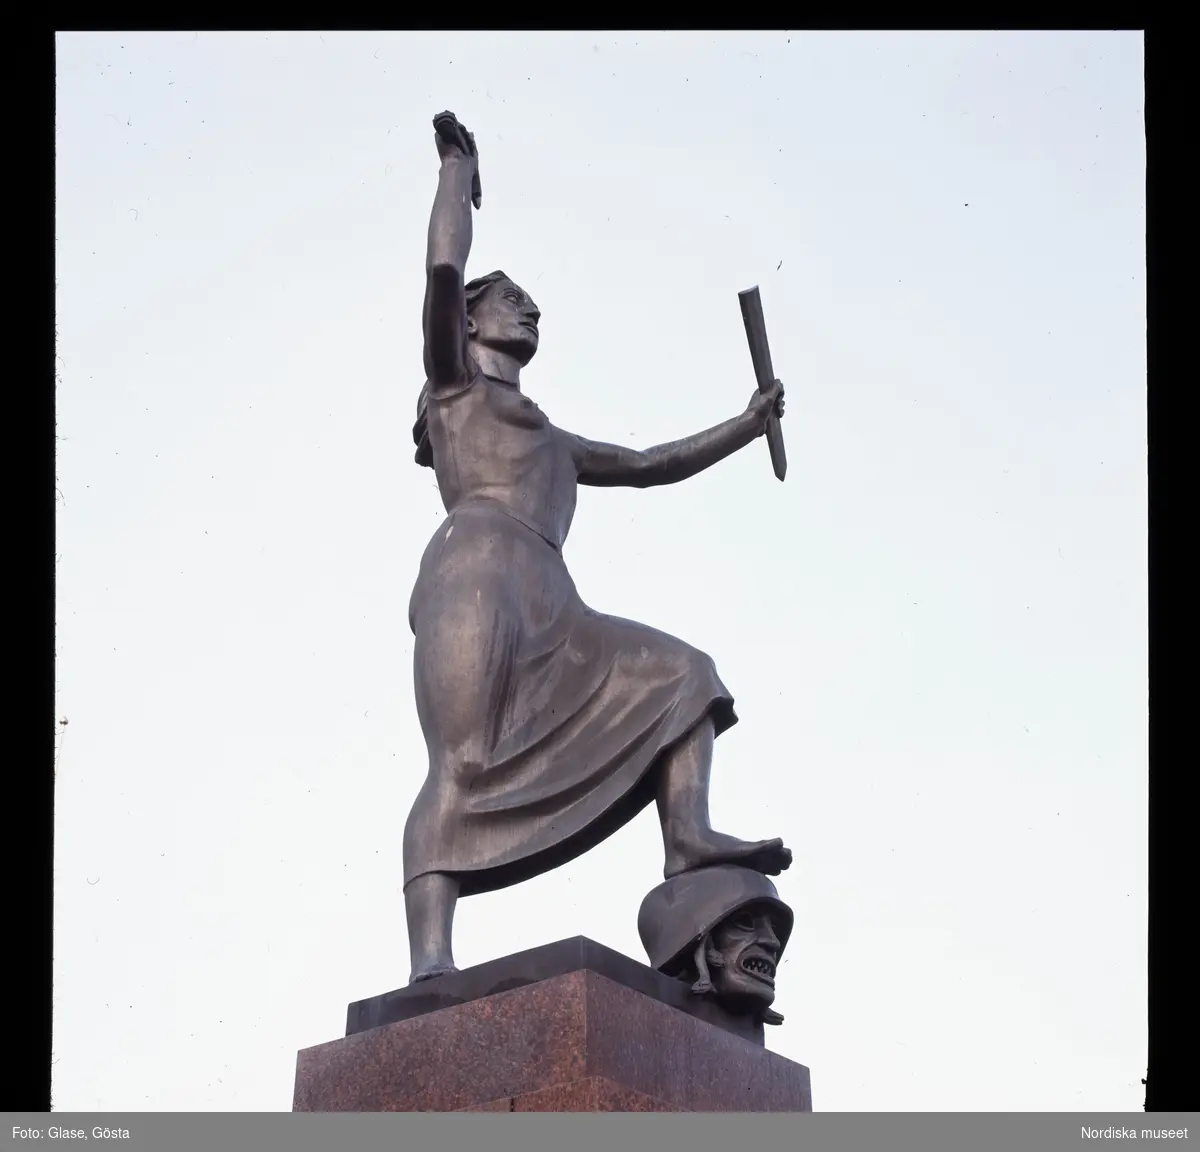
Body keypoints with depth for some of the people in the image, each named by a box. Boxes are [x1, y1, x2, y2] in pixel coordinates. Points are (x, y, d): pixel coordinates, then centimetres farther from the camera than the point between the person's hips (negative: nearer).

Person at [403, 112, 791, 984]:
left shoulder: (547, 439, 38)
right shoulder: (454, 385, 19)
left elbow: (650, 465, 41)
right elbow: (445, 267, 5)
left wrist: (746, 426, 36)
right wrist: (461, 165, 18)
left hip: (548, 611, 8)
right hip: (478, 578, -8)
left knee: (676, 671, 3)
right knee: (464, 760, -22)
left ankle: (689, 834, -17)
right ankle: (431, 964, -34)